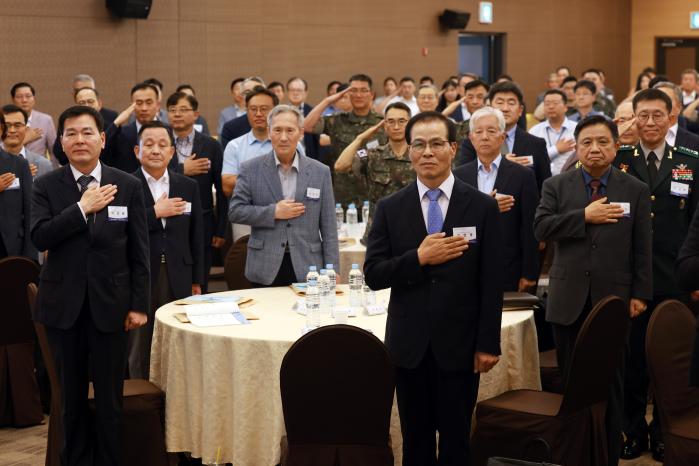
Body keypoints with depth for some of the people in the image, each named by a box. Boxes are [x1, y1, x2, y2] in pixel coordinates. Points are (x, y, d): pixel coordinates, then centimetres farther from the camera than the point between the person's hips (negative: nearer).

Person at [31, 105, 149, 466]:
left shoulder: (128, 186, 1)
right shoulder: (46, 186, 1)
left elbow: (139, 251, 2)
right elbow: (39, 237, -13)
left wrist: (139, 305, -2)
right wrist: (83, 207, -17)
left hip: (109, 304, -1)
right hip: (64, 305, 1)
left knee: (110, 396, 4)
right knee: (72, 396, 11)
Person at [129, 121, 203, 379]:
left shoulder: (189, 187, 10)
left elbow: (196, 237, 13)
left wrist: (197, 280, 12)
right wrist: (156, 212, -14)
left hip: (178, 279, 3)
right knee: (139, 347, 4)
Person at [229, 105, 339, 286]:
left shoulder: (320, 172, 6)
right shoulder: (250, 169, 3)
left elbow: (328, 227, 5)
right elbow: (235, 211, -1)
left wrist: (332, 270, -1)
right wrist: (273, 212, -11)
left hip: (306, 268, 1)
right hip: (266, 269, -1)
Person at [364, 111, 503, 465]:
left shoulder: (482, 207, -2)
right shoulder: (390, 208, 2)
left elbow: (492, 282, -2)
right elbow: (373, 275, -2)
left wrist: (488, 344, -5)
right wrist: (419, 258, -17)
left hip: (459, 343, -1)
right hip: (409, 344, 1)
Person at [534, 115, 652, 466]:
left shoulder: (636, 191, 4)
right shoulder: (556, 186, 5)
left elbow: (642, 249, 3)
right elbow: (541, 227, -9)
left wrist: (640, 294, -2)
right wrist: (585, 216, -15)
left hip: (613, 299, -1)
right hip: (569, 299, 1)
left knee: (611, 383, 6)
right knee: (570, 381, 8)